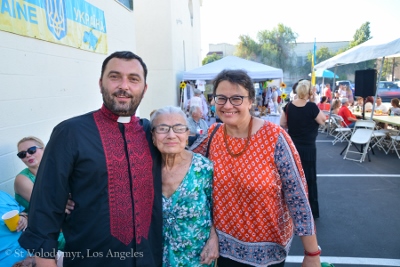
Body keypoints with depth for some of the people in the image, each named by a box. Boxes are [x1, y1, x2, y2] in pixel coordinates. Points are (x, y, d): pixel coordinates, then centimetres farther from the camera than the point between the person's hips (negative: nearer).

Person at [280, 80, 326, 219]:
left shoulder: (289, 106, -4)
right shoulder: (311, 107, -18)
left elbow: (282, 124, 4)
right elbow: (323, 121, -5)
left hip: (292, 145, 5)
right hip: (307, 147, -4)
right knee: (309, 178, 9)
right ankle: (311, 211, 21)